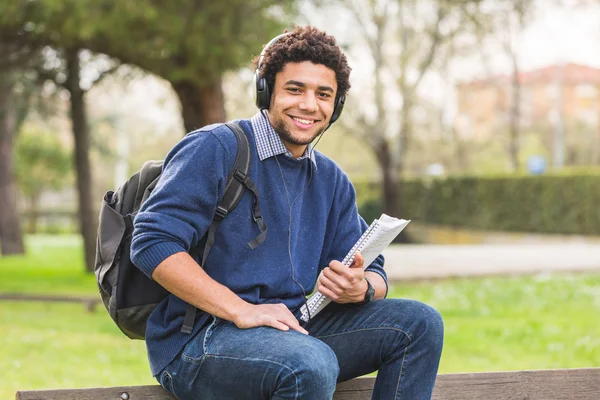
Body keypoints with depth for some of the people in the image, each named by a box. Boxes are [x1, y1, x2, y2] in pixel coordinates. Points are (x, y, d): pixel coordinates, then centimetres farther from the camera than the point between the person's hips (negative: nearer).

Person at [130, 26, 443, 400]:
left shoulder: (332, 181, 14)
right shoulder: (215, 149, -8)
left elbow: (374, 274, 14)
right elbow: (153, 243, -18)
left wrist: (361, 288, -13)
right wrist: (242, 311, -23)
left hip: (296, 329, 7)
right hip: (198, 341, -7)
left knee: (420, 323, -6)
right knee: (312, 364, -36)